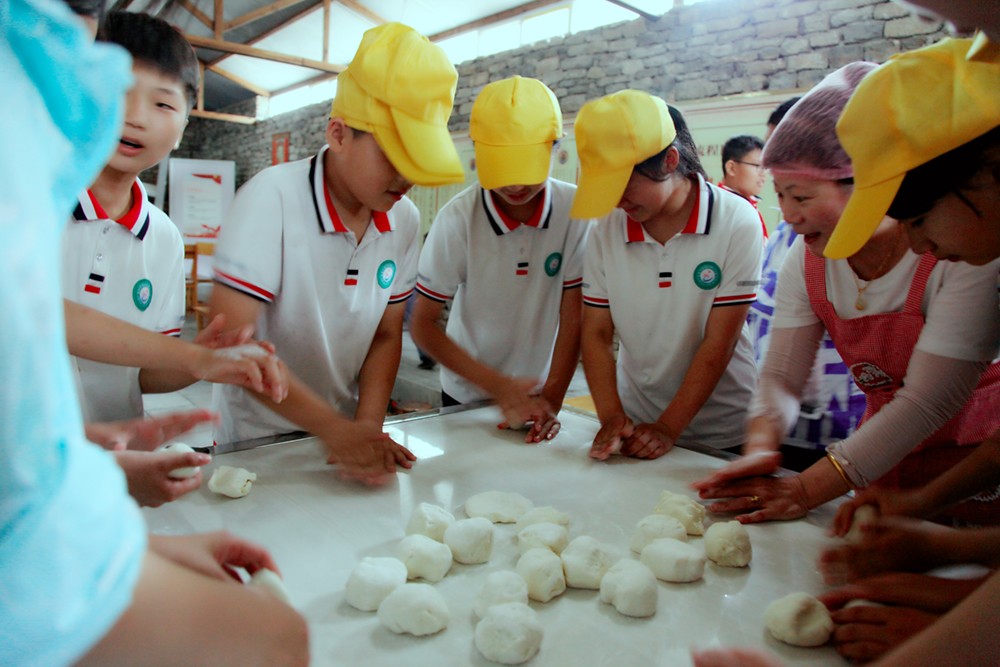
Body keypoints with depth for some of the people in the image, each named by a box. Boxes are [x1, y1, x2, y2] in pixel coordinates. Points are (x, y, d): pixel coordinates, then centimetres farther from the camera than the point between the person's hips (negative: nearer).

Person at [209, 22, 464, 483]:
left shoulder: (405, 221, -5)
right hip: (254, 441, -3)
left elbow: (386, 336, 1)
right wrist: (335, 427, -25)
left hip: (340, 433, 3)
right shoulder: (273, 197, -18)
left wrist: (367, 427, -11)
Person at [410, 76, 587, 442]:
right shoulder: (458, 218, -19)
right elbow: (423, 325, -15)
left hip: (538, 394, 1)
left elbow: (573, 318, -12)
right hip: (467, 395, -1)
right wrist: (496, 385, -23)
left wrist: (551, 402, -19)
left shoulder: (576, 211, -16)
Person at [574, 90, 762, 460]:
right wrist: (612, 419, -14)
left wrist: (668, 429, -16)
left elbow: (718, 343, -13)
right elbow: (596, 333, -3)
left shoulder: (737, 222, -11)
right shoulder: (605, 230, -3)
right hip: (633, 426, 2)